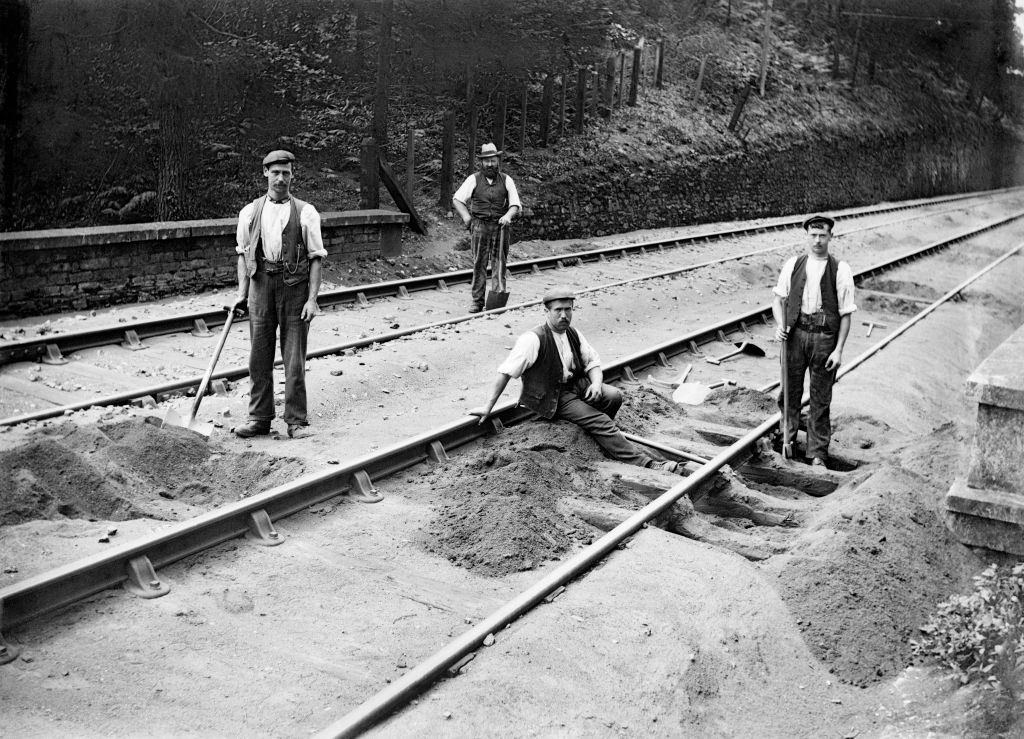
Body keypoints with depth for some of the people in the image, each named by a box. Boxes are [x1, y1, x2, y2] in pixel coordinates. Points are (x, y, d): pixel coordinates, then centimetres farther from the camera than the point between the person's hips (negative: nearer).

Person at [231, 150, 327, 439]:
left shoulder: (305, 212, 0)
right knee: (259, 357, 7)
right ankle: (259, 418, 18)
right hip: (261, 285, 3)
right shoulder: (250, 212, 8)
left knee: (294, 358, 2)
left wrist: (312, 299, -9)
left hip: (294, 287, -2)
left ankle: (296, 421, 12)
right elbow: (243, 254, 12)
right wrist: (242, 292, 2)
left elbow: (316, 258, -2)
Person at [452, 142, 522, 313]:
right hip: (479, 227, -1)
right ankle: (476, 301, 7)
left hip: (500, 227, 1)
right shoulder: (474, 179, 4)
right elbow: (457, 199, 4)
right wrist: (465, 215, -12)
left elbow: (515, 204, 4)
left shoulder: (506, 180, 7)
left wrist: (508, 215, -17)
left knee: (499, 263, -1)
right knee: (479, 264, 2)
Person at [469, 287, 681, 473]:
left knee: (614, 395, -18)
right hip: (552, 398, -7)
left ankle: (593, 433, 6)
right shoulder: (534, 339, -17)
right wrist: (488, 407, -20)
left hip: (576, 385, 7)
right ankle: (646, 463, -18)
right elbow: (506, 372, -18)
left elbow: (593, 362, 13)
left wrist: (596, 383, -10)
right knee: (601, 422, -20)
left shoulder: (573, 334, 5)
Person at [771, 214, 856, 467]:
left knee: (820, 398, 6)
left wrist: (839, 349, -8)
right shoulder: (793, 265, 4)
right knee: (790, 389, 10)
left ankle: (817, 452, 18)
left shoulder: (840, 270, -4)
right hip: (795, 334, 2)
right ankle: (788, 437, 32)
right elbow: (779, 298, 11)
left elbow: (846, 313, -3)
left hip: (824, 337, -2)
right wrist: (780, 324, -8)